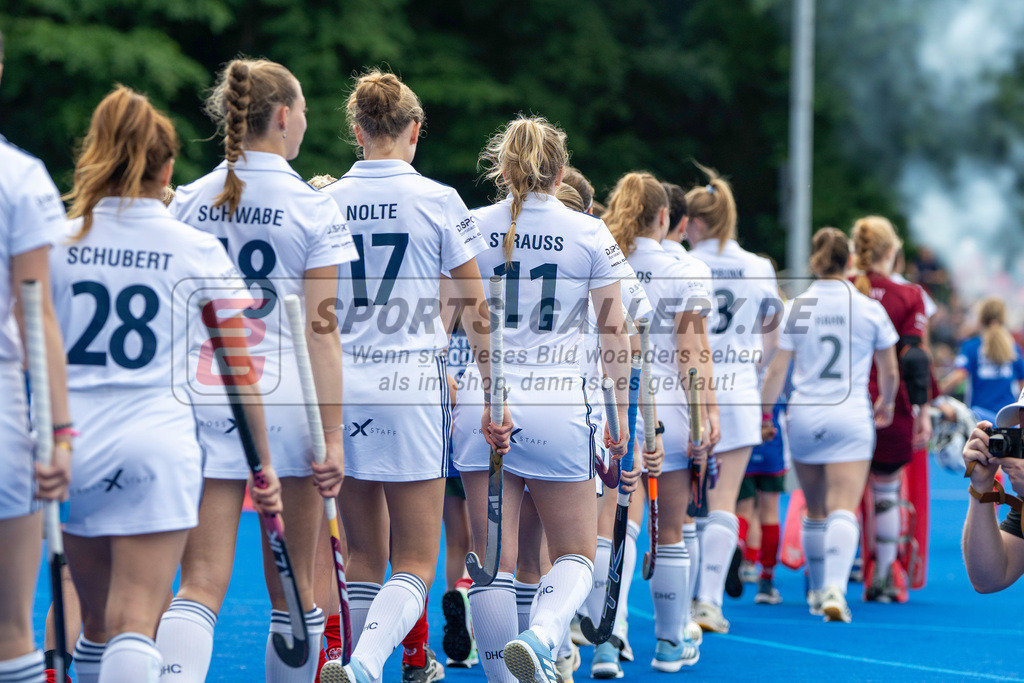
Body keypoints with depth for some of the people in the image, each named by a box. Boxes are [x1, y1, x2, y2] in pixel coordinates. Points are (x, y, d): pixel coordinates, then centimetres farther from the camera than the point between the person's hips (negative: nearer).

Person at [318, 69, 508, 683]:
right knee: (415, 565, -1)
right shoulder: (438, 200, -2)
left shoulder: (325, 203, 5)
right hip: (412, 384, -3)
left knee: (365, 558, 15)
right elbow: (477, 314, -1)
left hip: (341, 386, 4)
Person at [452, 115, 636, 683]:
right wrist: (621, 414, 7)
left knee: (493, 562, 6)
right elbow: (613, 329, 1)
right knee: (575, 556, 8)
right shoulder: (588, 233, 1)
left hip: (479, 404, 2)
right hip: (556, 406, -2)